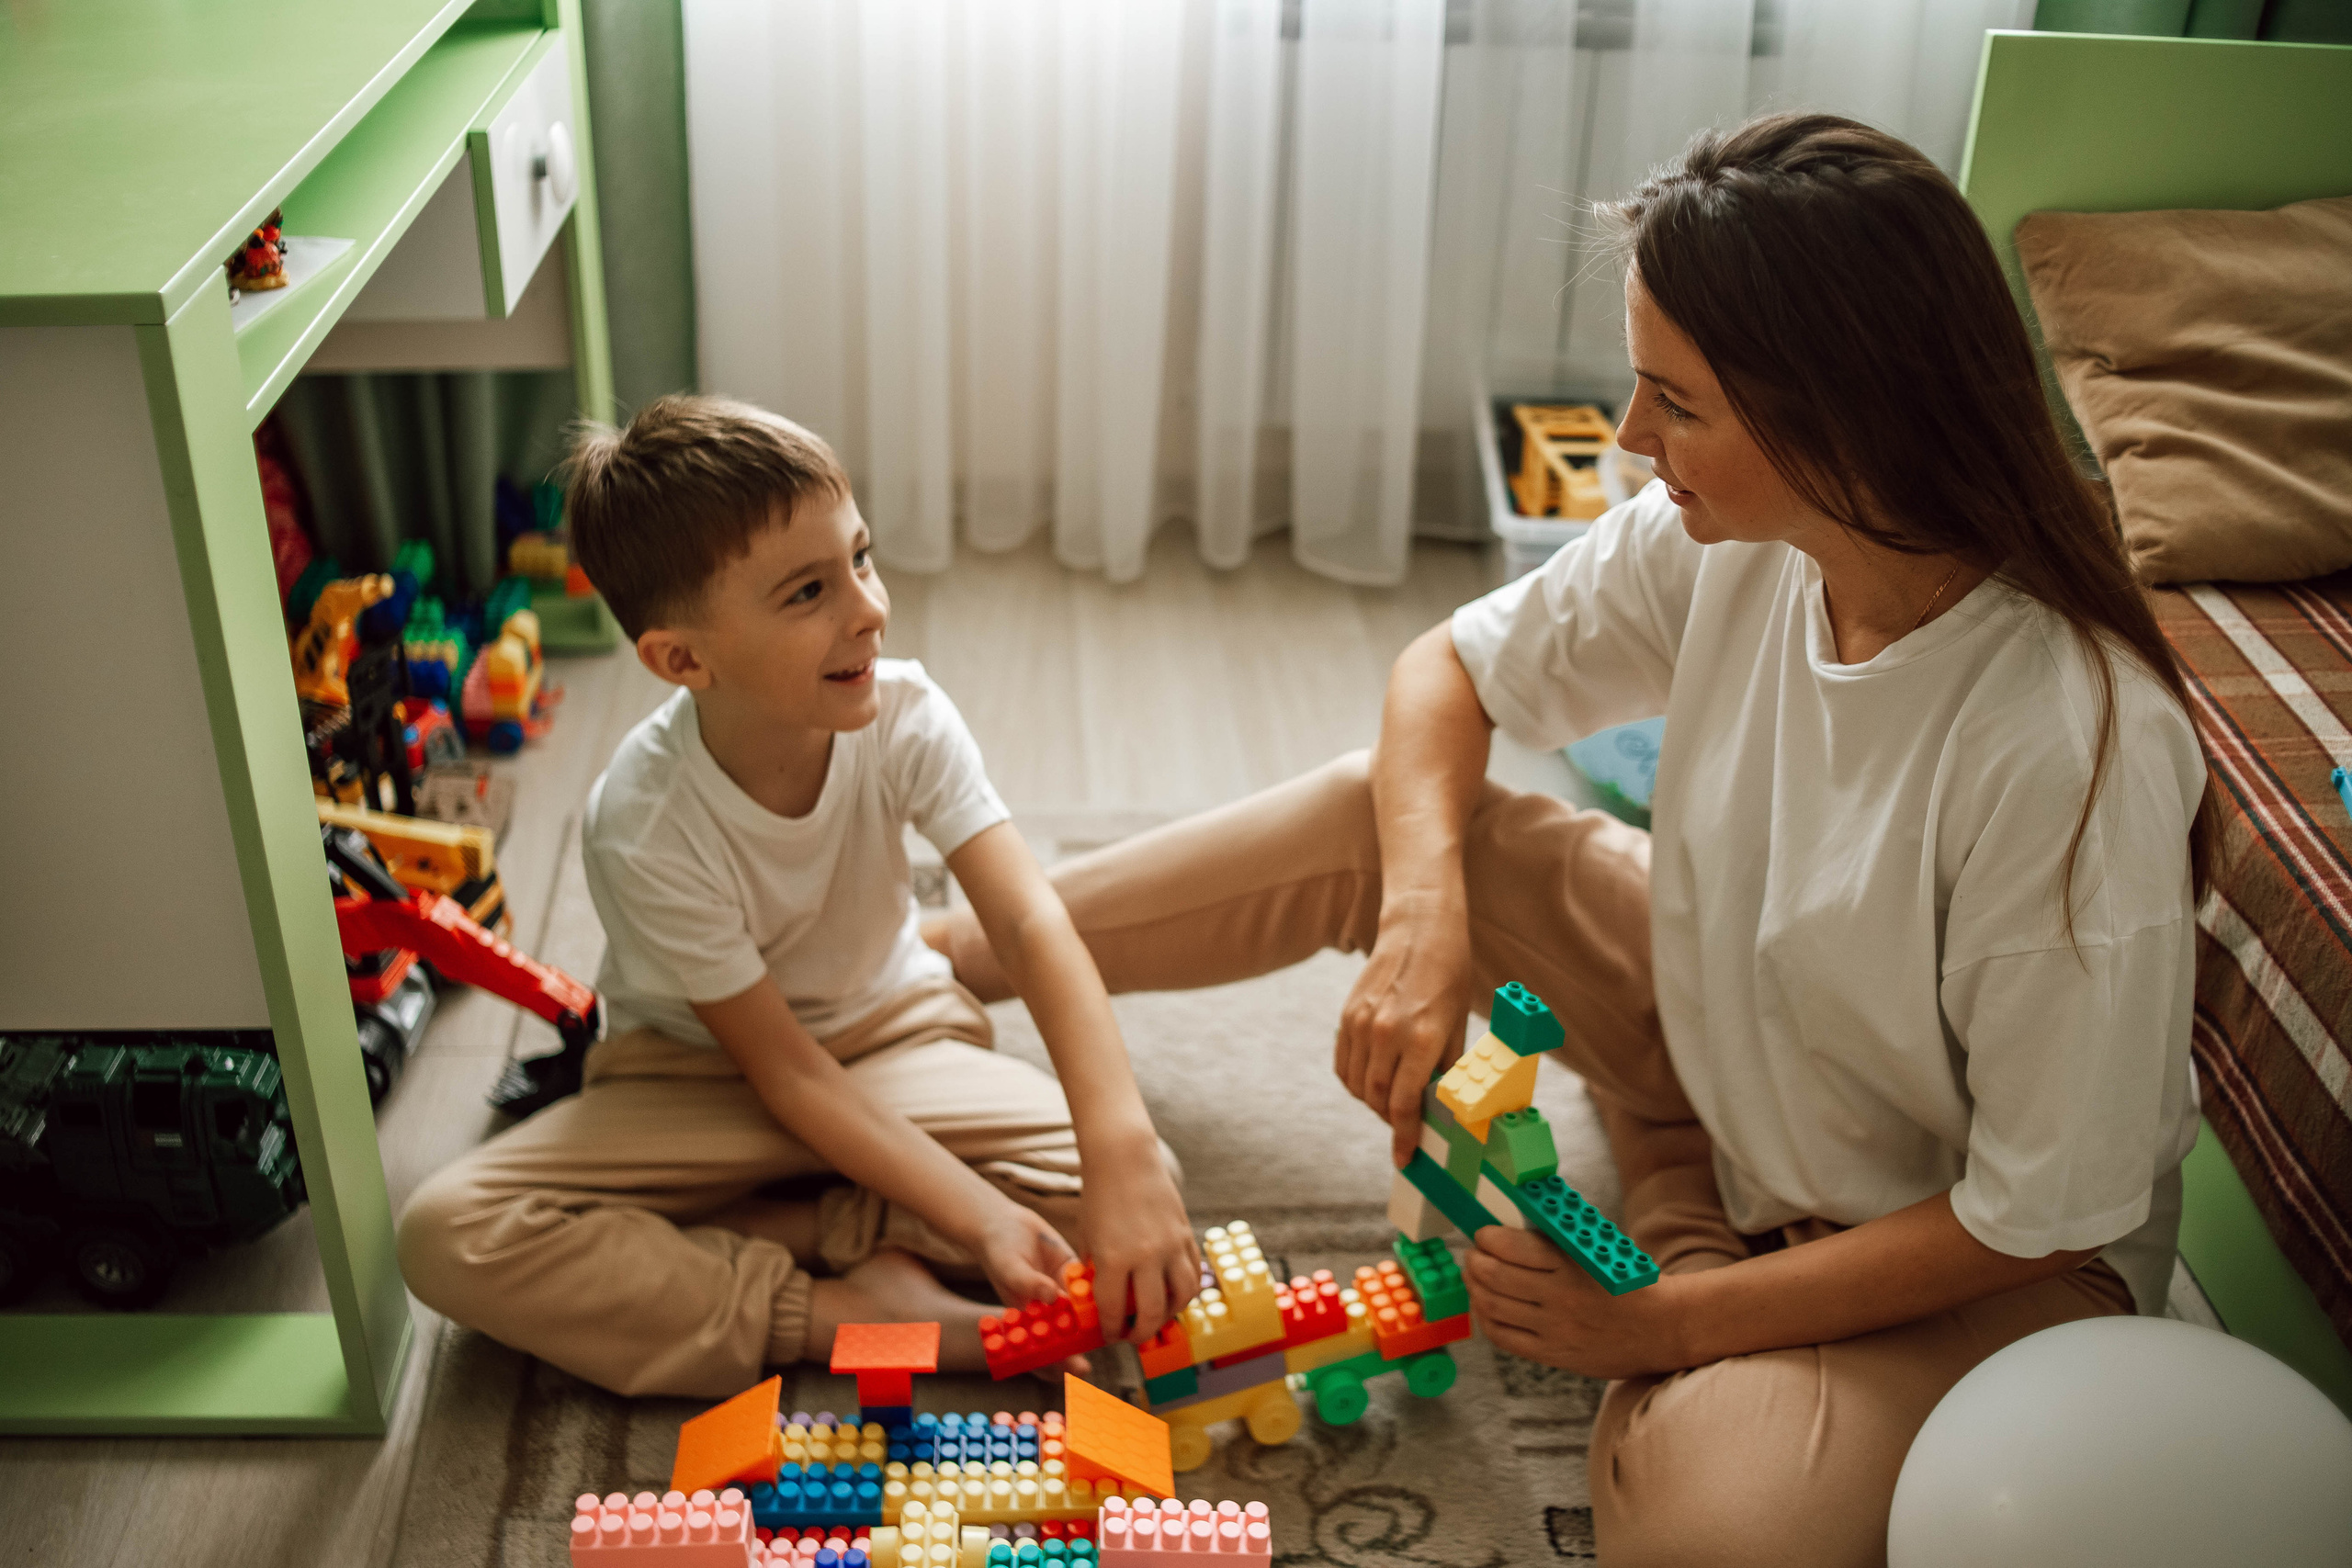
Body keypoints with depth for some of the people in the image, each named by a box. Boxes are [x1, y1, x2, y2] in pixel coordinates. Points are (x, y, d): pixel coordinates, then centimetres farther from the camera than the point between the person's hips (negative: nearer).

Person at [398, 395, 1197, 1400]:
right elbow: (788, 1073, -22)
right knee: (447, 1237, -28)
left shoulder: (905, 717, -22)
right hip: (701, 1077, -1)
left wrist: (1122, 1149, -48)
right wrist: (979, 1219, -33)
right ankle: (856, 1313, -27)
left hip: (890, 1033, 2)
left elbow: (1028, 922, -32)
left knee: (1128, 1176, -24)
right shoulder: (643, 825, -29)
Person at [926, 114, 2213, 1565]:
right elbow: (1455, 670, -4)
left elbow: (2038, 1211, -26)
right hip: (1729, 1041, 5)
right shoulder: (1722, 537, -18)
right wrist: (1427, 915, -23)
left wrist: (1670, 1321, -23)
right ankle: (948, 950, 12)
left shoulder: (2076, 749, -36)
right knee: (1379, 816, -3)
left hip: (1985, 1256, -5)